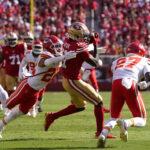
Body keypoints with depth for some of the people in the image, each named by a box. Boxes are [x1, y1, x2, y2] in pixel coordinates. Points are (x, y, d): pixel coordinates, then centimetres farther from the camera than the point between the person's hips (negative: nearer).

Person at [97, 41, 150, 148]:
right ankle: (125, 123, -24)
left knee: (114, 118, 19)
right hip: (130, 86, -3)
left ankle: (103, 135, -11)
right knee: (141, 120, 9)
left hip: (116, 84, 3)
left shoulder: (117, 61, 32)